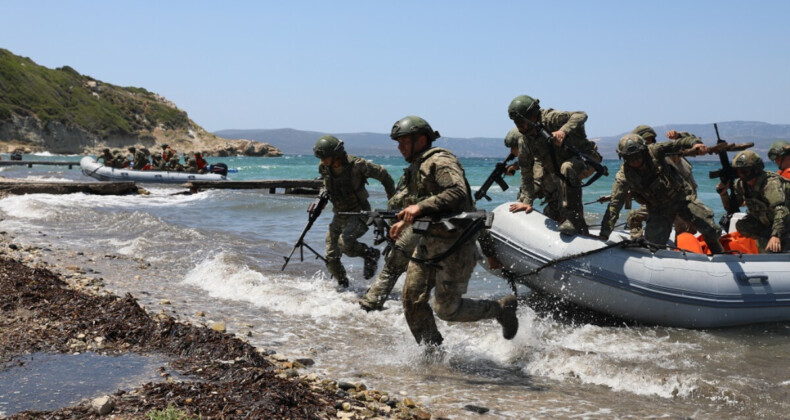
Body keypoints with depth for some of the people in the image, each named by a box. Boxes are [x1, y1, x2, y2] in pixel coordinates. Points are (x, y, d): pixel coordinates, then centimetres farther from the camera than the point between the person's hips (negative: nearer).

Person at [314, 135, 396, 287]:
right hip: (339, 216, 6)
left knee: (345, 242, -31)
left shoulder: (356, 165, -21)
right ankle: (343, 285, 25)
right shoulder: (324, 167, -5)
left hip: (359, 214, -6)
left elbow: (383, 174, -8)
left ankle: (371, 254, -3)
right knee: (331, 258, 1)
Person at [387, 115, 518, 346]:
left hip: (454, 245, -9)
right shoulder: (417, 167, 16)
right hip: (428, 241, 10)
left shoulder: (440, 162, -15)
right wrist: (404, 222, 21)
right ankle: (432, 350, 16)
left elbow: (458, 193, -30)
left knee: (447, 308, -6)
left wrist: (421, 206, -33)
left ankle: (502, 308, 13)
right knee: (412, 299, 3)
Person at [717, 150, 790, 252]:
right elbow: (731, 208, 1)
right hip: (766, 222, 8)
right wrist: (723, 193, -19)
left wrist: (775, 235, -54)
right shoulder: (740, 184, -8)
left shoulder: (771, 183, -31)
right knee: (741, 226, -14)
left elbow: (781, 210, -43)